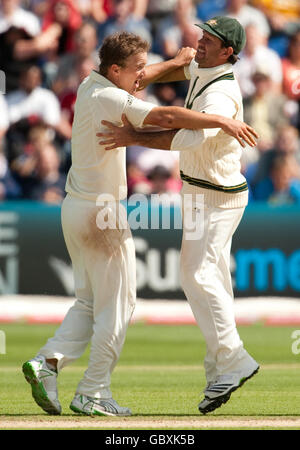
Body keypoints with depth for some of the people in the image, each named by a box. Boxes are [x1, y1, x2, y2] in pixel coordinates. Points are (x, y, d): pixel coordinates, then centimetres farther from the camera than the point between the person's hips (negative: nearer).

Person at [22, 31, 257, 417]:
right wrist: (222, 121, -27)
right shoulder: (111, 99, -18)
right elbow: (166, 116, -30)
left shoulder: (90, 87, 9)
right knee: (116, 305, 0)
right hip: (102, 213, -9)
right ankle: (93, 393, 1)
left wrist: (174, 63, 36)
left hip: (75, 208, 9)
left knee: (89, 301, 14)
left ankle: (48, 361, -2)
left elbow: (130, 80, 30)